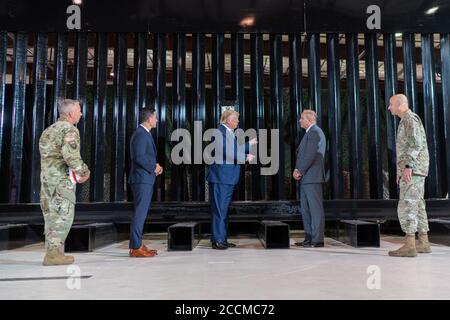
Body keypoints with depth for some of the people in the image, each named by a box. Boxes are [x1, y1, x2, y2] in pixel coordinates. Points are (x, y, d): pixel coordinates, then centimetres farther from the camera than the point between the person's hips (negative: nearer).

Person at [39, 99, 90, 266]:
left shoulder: (49, 130, 18)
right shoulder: (70, 130, -10)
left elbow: (48, 154, 19)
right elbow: (70, 154, -23)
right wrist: (83, 170, -10)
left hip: (46, 177, 9)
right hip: (62, 179, -8)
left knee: (51, 215, 12)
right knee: (63, 215, -4)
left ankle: (53, 251, 18)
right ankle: (53, 253, -6)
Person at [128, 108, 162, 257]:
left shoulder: (144, 133, 18)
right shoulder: (141, 134, -13)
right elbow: (139, 157, -22)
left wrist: (155, 166, 8)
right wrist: (153, 167, -12)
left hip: (145, 179, 10)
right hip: (142, 179, -10)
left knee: (141, 213, 12)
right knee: (140, 213, -8)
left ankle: (137, 245, 19)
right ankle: (136, 248, -3)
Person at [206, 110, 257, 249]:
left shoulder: (230, 133, 17)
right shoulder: (220, 132, -14)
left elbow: (234, 150, 25)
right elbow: (227, 152, -21)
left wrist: (249, 144, 29)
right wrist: (245, 157, -12)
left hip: (228, 178, 10)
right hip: (220, 177, -10)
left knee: (224, 209, 14)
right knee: (219, 209, -5)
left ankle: (223, 239, 22)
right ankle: (217, 240, 2)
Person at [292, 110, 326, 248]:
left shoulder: (314, 132, -10)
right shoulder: (310, 132, 22)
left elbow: (310, 155, -19)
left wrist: (300, 171, -11)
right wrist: (297, 169, 5)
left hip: (312, 177, -10)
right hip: (306, 178, 10)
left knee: (315, 208, -6)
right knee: (305, 209, 12)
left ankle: (317, 240, -2)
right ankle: (309, 238, 18)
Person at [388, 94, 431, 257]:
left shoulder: (410, 118, -8)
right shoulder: (407, 121, 23)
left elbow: (416, 144, -20)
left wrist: (408, 166, -26)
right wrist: (400, 171, 22)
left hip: (413, 170, -10)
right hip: (414, 171, 10)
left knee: (406, 207, -14)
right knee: (417, 206, 10)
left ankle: (409, 245, -15)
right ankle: (423, 243, 15)